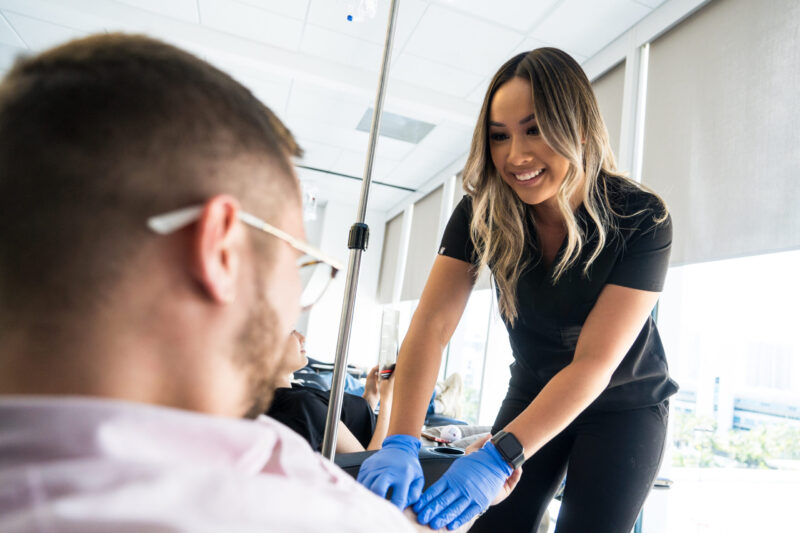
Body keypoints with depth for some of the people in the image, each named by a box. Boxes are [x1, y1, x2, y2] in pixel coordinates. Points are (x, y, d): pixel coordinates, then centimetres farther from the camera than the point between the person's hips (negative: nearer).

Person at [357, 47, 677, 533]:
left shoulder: (642, 220, -24)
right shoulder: (483, 211, -17)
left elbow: (594, 363, -30)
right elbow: (432, 326, -24)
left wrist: (498, 457, -40)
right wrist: (401, 442, -36)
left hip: (623, 404, -1)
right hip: (535, 393, 2)